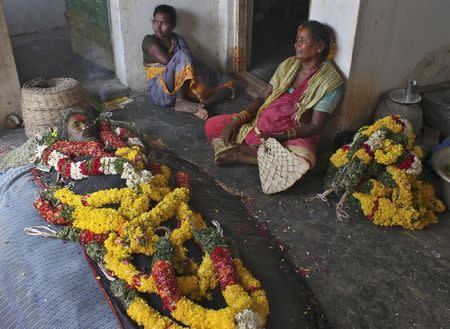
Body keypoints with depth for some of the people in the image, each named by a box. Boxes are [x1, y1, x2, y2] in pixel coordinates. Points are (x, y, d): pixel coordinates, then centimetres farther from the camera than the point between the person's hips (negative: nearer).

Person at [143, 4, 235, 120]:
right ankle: (180, 101, -26)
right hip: (161, 93, -5)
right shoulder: (149, 40, -4)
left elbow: (190, 63, 2)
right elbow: (166, 60, -22)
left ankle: (194, 107, -27)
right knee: (182, 55, -28)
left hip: (184, 88, 6)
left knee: (228, 84, -5)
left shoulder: (179, 41, 11)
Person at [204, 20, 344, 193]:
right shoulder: (289, 64, 6)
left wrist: (280, 136, -25)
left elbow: (315, 126, -13)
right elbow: (262, 97, 7)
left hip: (296, 134, -5)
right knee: (211, 125, -5)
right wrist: (237, 120, -9)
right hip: (262, 120, 5)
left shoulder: (330, 82, -10)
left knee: (301, 164, -40)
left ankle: (244, 155, -18)